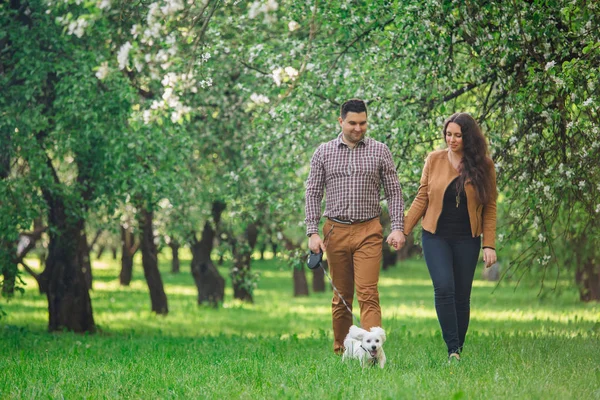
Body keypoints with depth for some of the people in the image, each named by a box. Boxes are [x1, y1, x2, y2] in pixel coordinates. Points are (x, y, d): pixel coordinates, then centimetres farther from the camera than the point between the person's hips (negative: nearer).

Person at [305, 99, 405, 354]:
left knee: (368, 294, -12)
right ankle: (340, 352, 16)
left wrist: (398, 227, -7)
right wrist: (312, 232, -3)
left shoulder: (379, 151, 4)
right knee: (341, 296, 8)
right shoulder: (324, 152, 7)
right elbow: (313, 193, 6)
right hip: (335, 231, 2)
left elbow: (394, 192, 5)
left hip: (368, 231, -2)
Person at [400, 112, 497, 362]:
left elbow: (489, 208, 2)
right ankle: (452, 349, -17)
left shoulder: (483, 166, 1)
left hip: (467, 239, 0)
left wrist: (489, 245, -4)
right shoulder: (434, 160, 2)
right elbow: (421, 199, 7)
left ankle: (459, 348, 14)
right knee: (444, 288, -17)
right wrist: (403, 230, 2)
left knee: (462, 295, 2)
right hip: (436, 237, 0)